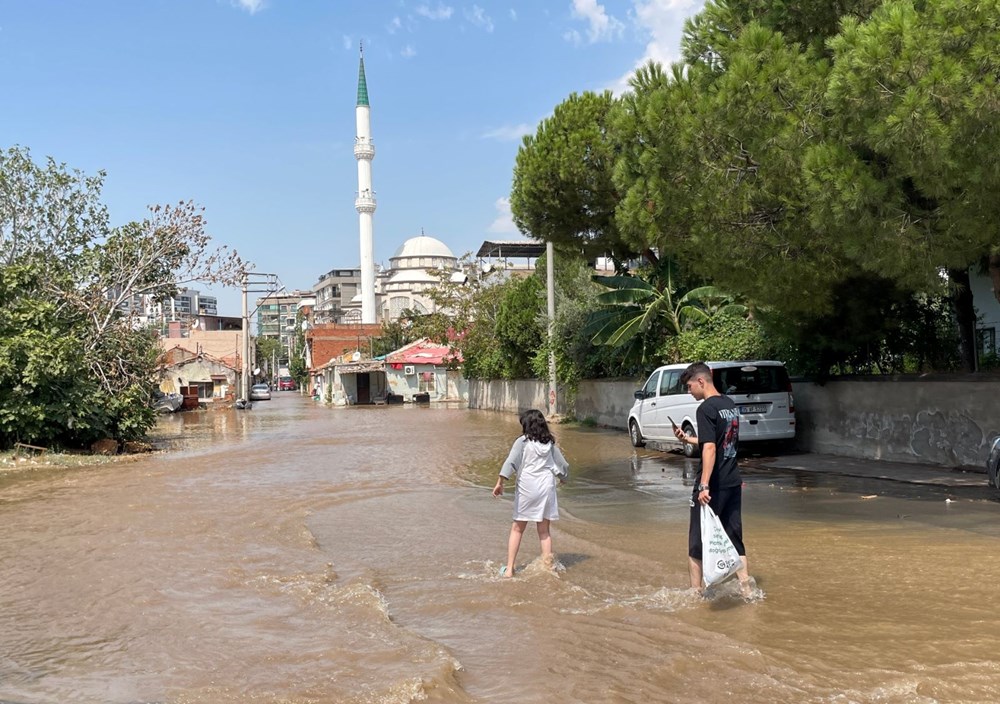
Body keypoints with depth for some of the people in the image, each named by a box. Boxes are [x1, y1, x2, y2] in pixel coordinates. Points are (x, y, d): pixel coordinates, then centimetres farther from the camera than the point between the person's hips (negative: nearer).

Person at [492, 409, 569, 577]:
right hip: (547, 488, 3)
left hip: (526, 488, -3)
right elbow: (563, 466, 15)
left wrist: (500, 483, -16)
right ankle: (548, 566, 13)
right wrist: (562, 477, 36)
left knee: (517, 529, 7)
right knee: (544, 531, 13)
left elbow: (510, 462, -15)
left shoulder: (522, 441, -3)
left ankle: (509, 569, 4)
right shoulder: (550, 443, 9)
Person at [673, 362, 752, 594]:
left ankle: (695, 591, 13)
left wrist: (704, 485, -26)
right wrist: (687, 439, 23)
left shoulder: (706, 409, -15)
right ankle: (746, 589, 12)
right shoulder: (730, 405, 11)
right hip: (734, 482, 8)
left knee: (697, 541, 6)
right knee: (734, 538, 14)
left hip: (713, 487, -8)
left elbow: (710, 448, -23)